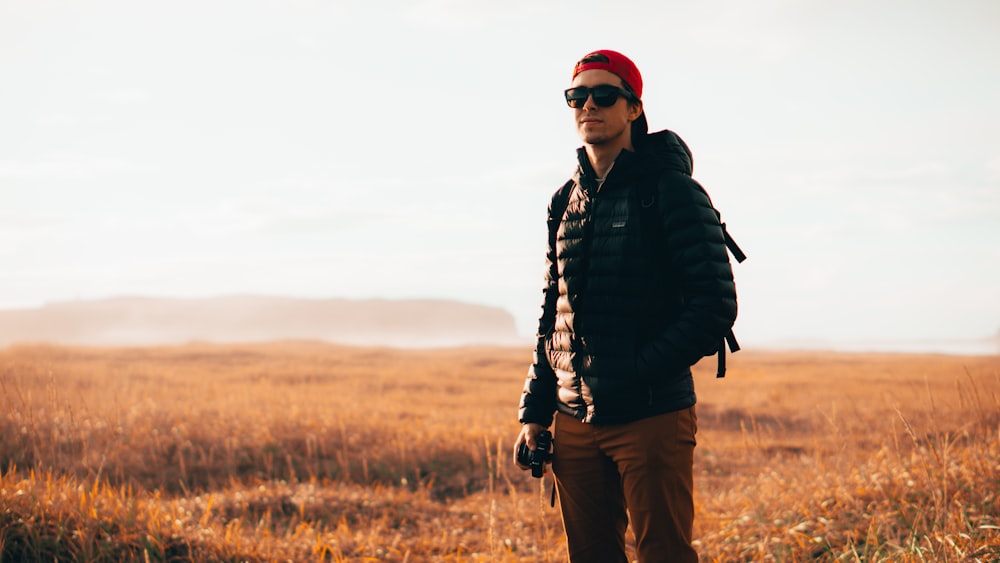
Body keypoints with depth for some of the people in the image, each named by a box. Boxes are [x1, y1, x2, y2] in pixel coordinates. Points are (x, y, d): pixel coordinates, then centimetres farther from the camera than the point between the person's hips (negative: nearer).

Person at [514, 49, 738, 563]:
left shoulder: (670, 190, -5)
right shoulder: (566, 202, 14)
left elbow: (716, 305, -10)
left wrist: (638, 375, -16)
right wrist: (534, 411, 12)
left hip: (652, 417, -6)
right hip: (576, 422, 6)